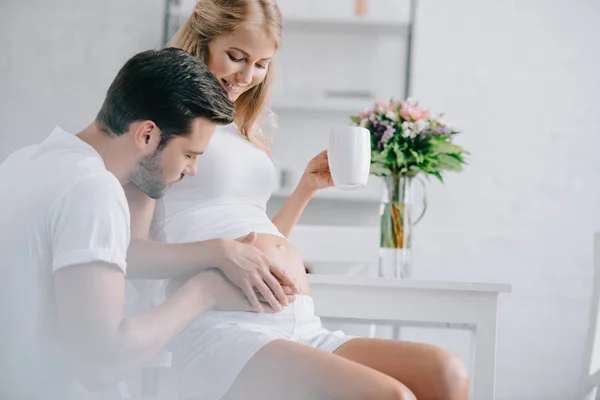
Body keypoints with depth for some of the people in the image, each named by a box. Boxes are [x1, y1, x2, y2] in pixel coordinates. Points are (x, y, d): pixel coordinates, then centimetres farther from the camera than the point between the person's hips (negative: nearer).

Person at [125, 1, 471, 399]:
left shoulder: (250, 137, 26)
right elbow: (131, 251, -6)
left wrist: (308, 186, 23)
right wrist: (221, 253, -19)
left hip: (304, 331, 7)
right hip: (224, 332, -7)